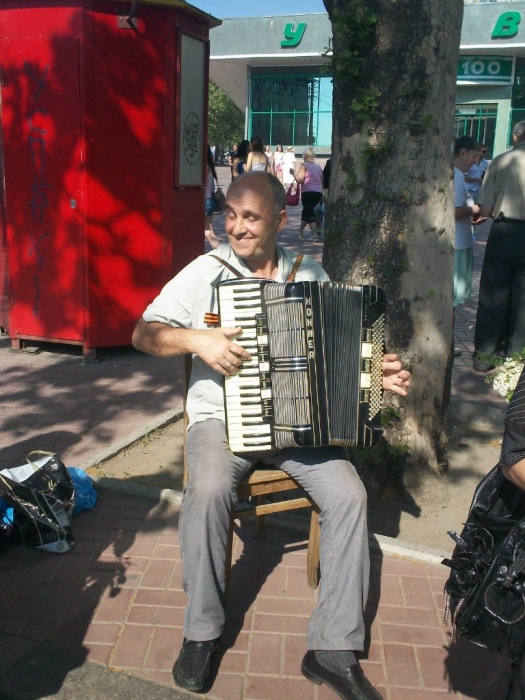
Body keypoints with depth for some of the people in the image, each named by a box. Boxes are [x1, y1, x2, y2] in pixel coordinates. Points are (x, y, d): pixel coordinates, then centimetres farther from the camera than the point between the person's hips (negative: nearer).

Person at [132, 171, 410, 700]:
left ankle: (333, 649, -7)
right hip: (222, 418, -2)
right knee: (209, 488, -31)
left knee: (348, 494, -20)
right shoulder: (205, 272, -1)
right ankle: (201, 631, -8)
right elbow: (144, 334, -2)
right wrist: (197, 339, -20)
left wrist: (381, 373, -7)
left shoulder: (310, 275, 6)